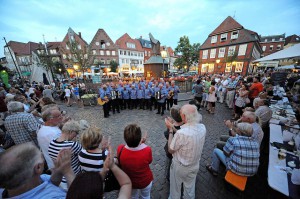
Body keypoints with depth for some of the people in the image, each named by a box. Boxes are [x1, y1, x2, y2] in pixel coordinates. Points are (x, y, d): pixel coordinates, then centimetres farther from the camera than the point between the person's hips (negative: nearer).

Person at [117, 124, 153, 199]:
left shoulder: (120, 149, -34)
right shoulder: (147, 150, -39)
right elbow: (149, 161, -16)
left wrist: (139, 143, -12)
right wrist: (142, 143, -15)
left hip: (129, 182, 2)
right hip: (145, 181, -1)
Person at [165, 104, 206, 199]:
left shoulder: (181, 132, -39)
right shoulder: (202, 127, -18)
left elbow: (170, 150, -21)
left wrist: (170, 130, -18)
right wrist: (173, 127, -5)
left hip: (180, 166, -5)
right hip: (195, 165, 5)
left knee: (175, 188, 27)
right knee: (190, 187, 33)